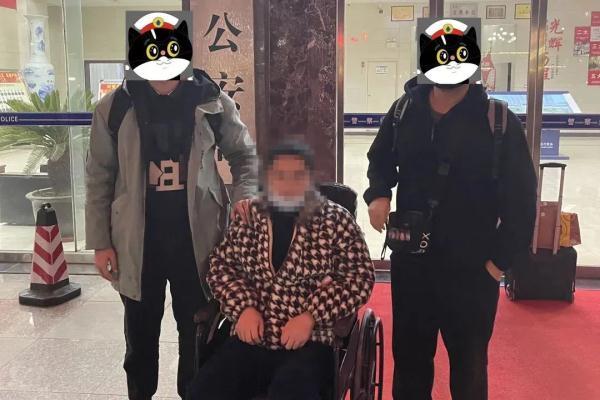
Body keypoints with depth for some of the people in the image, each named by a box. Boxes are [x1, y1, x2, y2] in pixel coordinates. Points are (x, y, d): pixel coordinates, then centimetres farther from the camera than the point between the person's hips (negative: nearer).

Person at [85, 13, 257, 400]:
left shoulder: (212, 101, -4)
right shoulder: (115, 107, -3)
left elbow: (244, 153, 7)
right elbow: (99, 178, 1)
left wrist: (245, 193, -12)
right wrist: (100, 242, -1)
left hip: (196, 235, 0)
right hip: (137, 239, 1)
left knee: (197, 329, 14)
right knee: (141, 330, 18)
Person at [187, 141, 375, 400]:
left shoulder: (336, 220, 1)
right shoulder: (249, 216, 10)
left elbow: (359, 277, -4)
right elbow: (221, 265, 13)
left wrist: (310, 316, -14)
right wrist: (244, 308, -5)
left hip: (309, 342, -3)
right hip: (250, 339, 3)